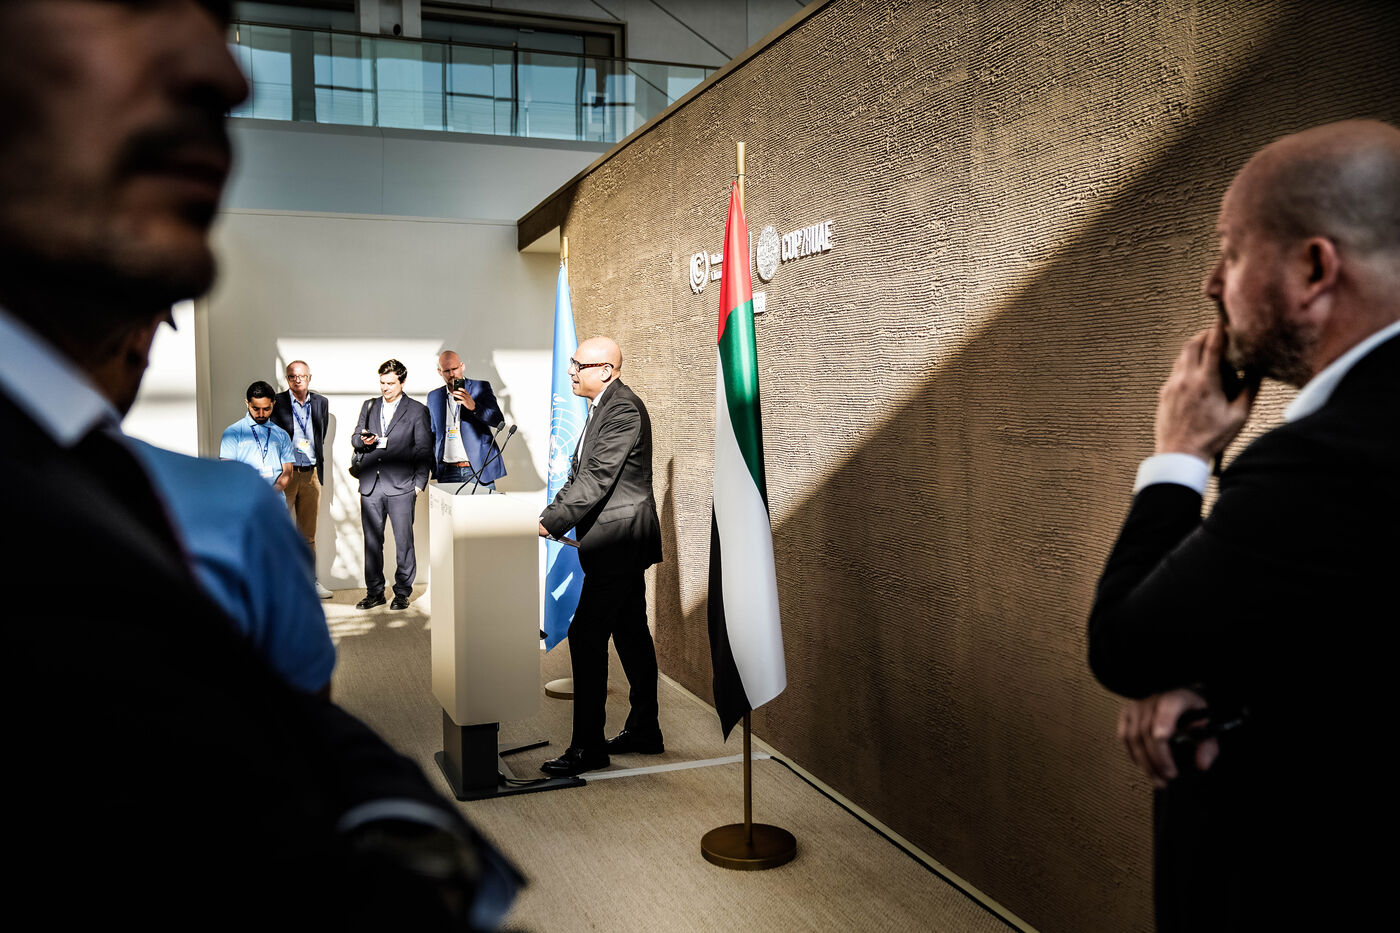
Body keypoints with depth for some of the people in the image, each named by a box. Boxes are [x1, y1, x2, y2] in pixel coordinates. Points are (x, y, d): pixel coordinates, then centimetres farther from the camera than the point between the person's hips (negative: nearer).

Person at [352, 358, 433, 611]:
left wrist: (419, 484, -4)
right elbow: (355, 438, 17)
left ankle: (402, 592, 10)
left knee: (403, 540, -1)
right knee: (372, 540, 6)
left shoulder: (417, 410, 2)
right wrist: (363, 440, -7)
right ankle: (374, 592, 15)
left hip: (401, 486, -4)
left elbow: (424, 450, 1)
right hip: (370, 484, 4)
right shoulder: (369, 406, 15)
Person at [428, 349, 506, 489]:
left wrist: (473, 406, -23)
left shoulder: (481, 387, 4)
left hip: (479, 469, -2)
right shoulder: (433, 397, 14)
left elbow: (499, 421, -7)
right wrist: (433, 468, 9)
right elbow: (432, 435, 20)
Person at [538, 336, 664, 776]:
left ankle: (587, 747, -1)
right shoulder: (604, 407, 16)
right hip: (623, 541, 11)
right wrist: (549, 513, 4)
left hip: (619, 541, -11)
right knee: (631, 634, 15)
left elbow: (598, 478, -22)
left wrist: (552, 523, -20)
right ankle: (644, 731, 26)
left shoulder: (624, 409, -16)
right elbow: (580, 473, 16)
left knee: (586, 636, -8)